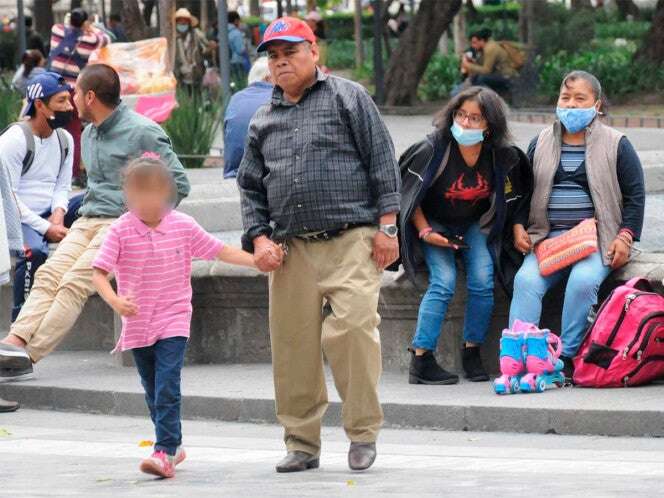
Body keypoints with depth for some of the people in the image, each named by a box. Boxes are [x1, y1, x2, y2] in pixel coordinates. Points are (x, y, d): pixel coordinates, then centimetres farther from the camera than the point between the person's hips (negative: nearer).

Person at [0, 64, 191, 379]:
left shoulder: (142, 133, -8)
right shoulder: (89, 134, 19)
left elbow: (178, 183, -8)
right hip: (87, 221, 8)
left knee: (74, 284, -23)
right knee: (49, 274, -16)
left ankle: (30, 354, -31)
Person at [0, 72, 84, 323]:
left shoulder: (64, 139, 8)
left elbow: (62, 186, 11)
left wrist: (58, 213, -13)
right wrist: (45, 228, -21)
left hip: (47, 215, 7)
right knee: (35, 251, -37)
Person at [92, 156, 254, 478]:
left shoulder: (184, 227, -3)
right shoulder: (121, 230, -8)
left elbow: (219, 251, 6)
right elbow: (99, 273, -12)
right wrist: (114, 300, -30)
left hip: (173, 321, -2)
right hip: (138, 324, 2)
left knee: (167, 388, -16)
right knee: (153, 392, 13)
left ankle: (165, 452, -21)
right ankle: (174, 445, 30)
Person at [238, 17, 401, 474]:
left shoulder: (348, 98, 6)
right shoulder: (264, 122, 19)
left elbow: (382, 161, 2)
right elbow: (251, 187, 21)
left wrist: (386, 225, -5)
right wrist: (260, 238, 6)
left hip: (350, 242, -5)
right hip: (292, 248, 5)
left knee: (352, 329, -18)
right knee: (293, 346, 1)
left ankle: (364, 433, -5)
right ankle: (302, 442, 12)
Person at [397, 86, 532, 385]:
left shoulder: (501, 156, -12)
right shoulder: (434, 150, -21)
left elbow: (510, 200, 4)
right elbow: (409, 194, -11)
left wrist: (518, 232, -5)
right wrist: (424, 232, -16)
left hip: (476, 225, 3)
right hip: (435, 224, -3)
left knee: (482, 280, -20)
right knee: (444, 281, -23)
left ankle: (472, 353, -5)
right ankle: (421, 360, -21)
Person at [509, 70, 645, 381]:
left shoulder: (615, 145, 6)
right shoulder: (541, 143, 15)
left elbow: (635, 196, 5)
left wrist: (625, 237, -7)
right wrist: (518, 227, 5)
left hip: (597, 238, -3)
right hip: (548, 237, 3)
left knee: (582, 280, -33)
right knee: (526, 280, -25)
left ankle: (567, 356, -25)